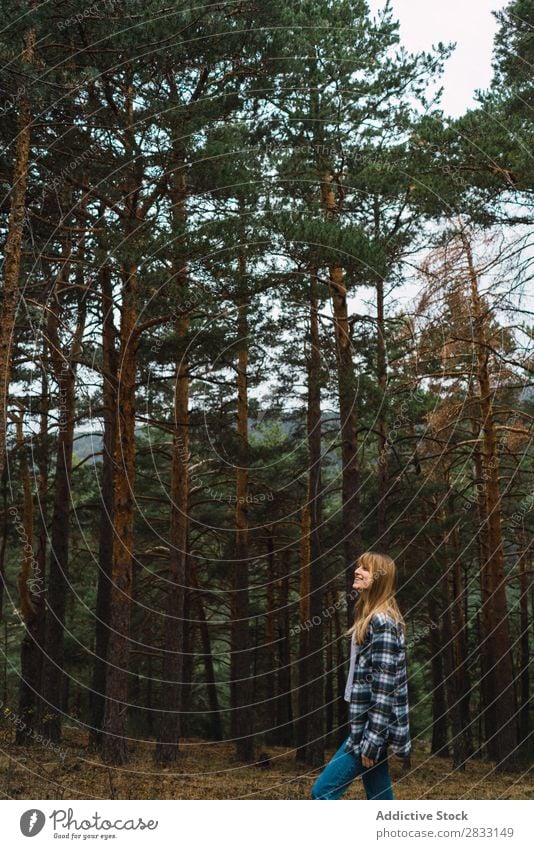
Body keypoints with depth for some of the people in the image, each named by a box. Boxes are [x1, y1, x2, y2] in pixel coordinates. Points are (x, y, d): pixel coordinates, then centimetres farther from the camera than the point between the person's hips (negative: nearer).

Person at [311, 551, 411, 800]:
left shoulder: (382, 622, -16)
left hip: (374, 727, -10)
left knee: (323, 791, -6)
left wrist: (371, 740, -20)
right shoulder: (370, 618, 14)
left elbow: (384, 686, -20)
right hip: (368, 724, 10)